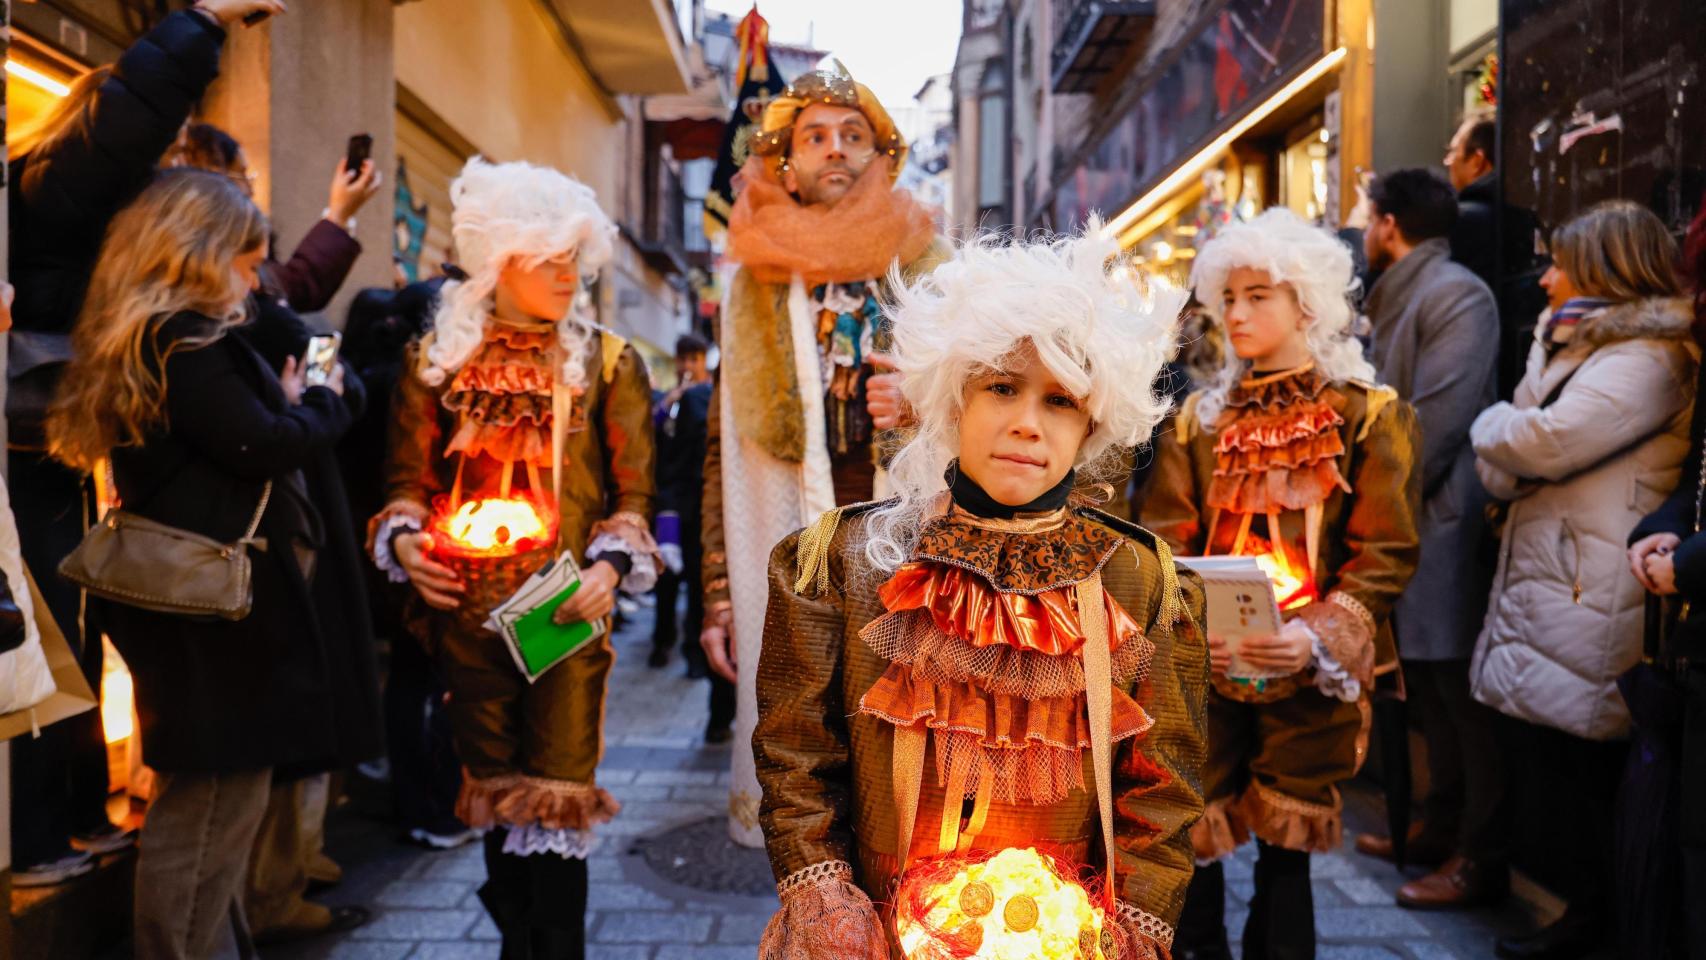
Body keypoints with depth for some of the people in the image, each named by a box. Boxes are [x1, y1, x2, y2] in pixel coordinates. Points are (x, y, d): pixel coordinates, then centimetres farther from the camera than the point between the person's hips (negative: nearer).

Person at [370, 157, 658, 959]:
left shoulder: (607, 363, 1)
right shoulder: (436, 359, 7)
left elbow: (632, 492, 0)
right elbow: (408, 478, 11)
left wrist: (612, 565, -16)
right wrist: (406, 539, -8)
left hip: (568, 613, -2)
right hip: (467, 613, 3)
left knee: (556, 796, -2)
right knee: (493, 792, 13)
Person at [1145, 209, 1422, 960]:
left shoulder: (1371, 416, 0)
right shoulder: (1199, 418, 8)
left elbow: (1387, 553, -5)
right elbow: (1166, 543, 3)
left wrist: (1318, 638, -18)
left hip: (1311, 679, -2)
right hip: (1204, 671, 2)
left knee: (1285, 850, 10)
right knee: (1190, 845, 3)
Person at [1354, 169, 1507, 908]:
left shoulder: (1456, 294, -13)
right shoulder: (1397, 296, 17)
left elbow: (1439, 419, -20)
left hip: (1439, 528, -9)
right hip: (1399, 523, 10)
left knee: (1461, 692, -1)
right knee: (1428, 689, 17)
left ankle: (1481, 861, 9)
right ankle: (1441, 827, 30)